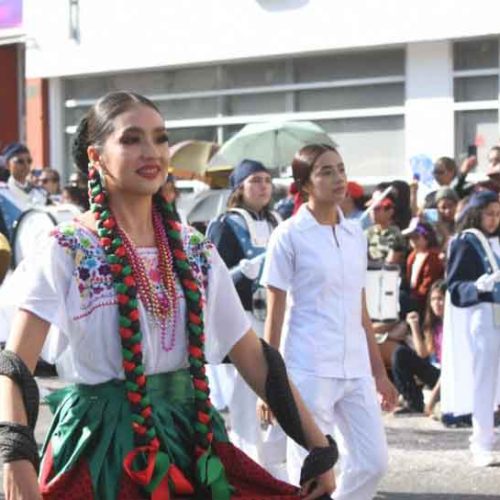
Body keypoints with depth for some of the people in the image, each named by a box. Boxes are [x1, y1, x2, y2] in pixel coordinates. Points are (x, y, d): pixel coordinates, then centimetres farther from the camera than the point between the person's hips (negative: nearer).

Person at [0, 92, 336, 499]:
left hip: (191, 440, 5)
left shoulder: (195, 251, 7)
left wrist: (320, 446, 4)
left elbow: (253, 356, 9)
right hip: (103, 446, -5)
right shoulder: (67, 251, -7)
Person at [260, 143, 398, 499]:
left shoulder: (355, 234, 11)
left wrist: (379, 371, 16)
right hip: (308, 370, -6)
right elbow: (275, 313, -6)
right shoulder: (289, 236, -6)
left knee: (374, 462, 5)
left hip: (355, 370, 6)